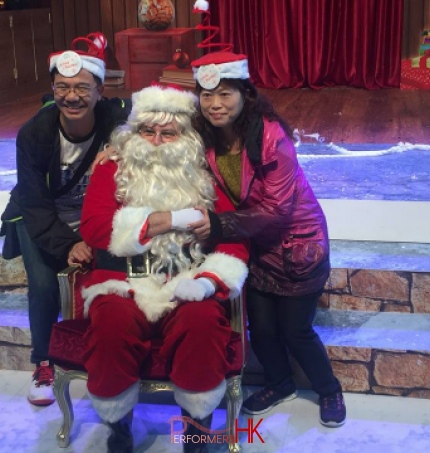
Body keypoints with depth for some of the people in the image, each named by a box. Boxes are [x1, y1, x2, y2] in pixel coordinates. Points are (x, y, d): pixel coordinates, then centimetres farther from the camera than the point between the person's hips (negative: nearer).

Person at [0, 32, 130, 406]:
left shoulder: (118, 123, -23)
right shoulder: (34, 134, -21)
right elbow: (35, 204, -17)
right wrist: (67, 246, -28)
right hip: (43, 220, 0)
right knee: (44, 285, -18)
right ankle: (44, 363, 8)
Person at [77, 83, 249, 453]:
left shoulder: (203, 177, 14)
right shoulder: (111, 171, 12)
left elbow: (234, 240, 5)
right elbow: (94, 228, -6)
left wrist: (208, 282, -16)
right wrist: (176, 219, -8)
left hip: (185, 287, 1)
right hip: (123, 285, 0)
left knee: (203, 322, -32)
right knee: (113, 324, -33)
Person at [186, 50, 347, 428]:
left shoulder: (271, 136, -27)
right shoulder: (205, 138, -12)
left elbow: (277, 210, -27)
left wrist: (220, 226, -35)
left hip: (296, 241, -4)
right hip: (255, 243, 4)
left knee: (295, 330, 4)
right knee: (260, 327, 9)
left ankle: (329, 390, 32)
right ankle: (280, 385, 38)